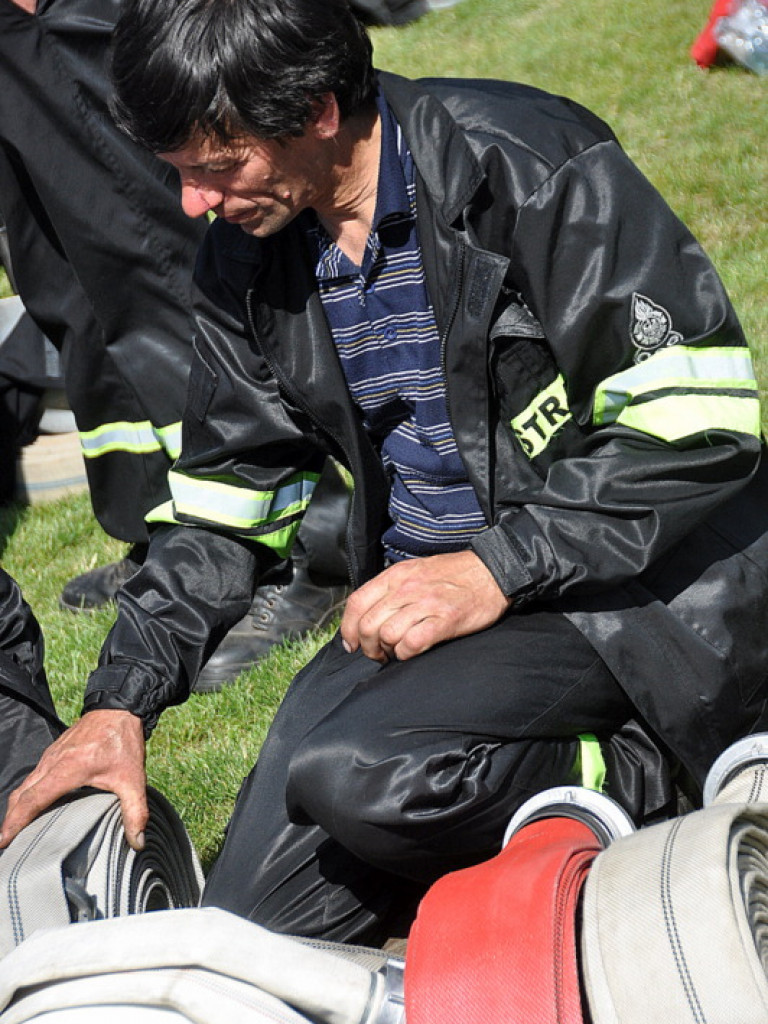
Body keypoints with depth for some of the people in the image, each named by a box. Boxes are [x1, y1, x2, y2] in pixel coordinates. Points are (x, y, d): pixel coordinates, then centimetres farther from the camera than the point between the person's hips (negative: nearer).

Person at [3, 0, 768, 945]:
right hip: (425, 595, 7)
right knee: (247, 921, -2)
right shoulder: (246, 251, 5)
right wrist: (121, 701, 2)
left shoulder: (525, 166, -16)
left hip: (632, 584, -7)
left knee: (350, 773, -31)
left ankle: (658, 773, -9)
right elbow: (223, 501, 12)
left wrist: (496, 568, -23)